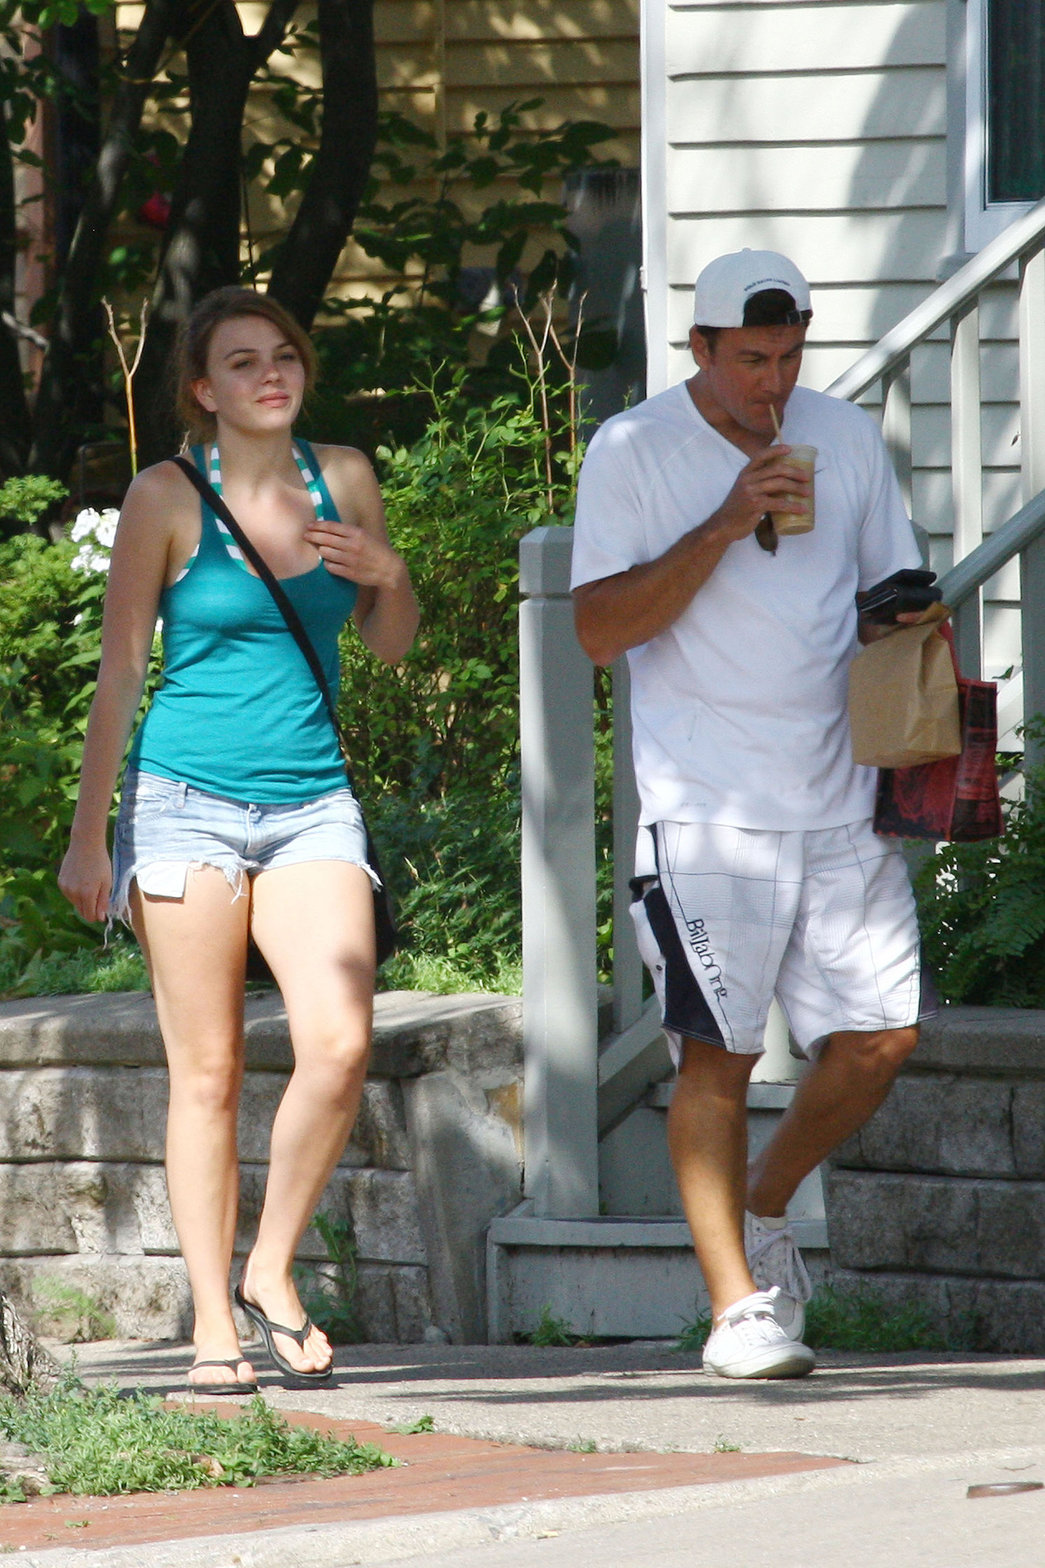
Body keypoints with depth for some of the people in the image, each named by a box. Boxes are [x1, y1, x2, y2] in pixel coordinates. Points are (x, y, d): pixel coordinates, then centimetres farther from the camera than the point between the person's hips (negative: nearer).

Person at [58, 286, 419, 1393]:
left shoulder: (343, 478, 8)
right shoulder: (168, 498, -3)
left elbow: (390, 645, 20)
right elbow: (119, 671, 1)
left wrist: (386, 576, -3)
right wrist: (89, 834, -1)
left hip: (312, 804, 3)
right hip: (189, 798, -3)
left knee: (339, 1044, -15)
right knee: (207, 1072, -2)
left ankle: (272, 1270, 3)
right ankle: (212, 1327, 4)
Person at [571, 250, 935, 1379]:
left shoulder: (845, 440, 11)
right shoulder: (632, 453, -2)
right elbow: (597, 630, -9)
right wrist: (724, 526, -17)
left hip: (842, 804, 4)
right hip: (707, 812, -4)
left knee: (880, 1034, 0)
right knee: (716, 1057, -7)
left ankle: (765, 1209, 24)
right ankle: (737, 1308, -3)